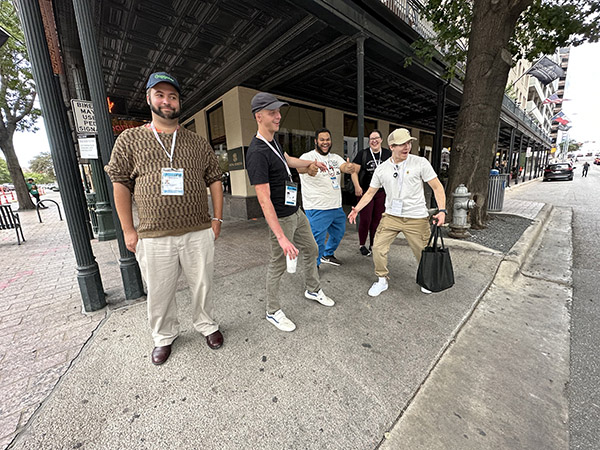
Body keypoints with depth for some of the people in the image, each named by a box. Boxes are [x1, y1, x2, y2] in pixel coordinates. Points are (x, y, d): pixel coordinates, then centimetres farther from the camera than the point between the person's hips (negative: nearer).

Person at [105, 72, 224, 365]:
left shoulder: (198, 143, 9)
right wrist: (128, 230, 0)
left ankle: (206, 325, 37)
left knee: (202, 285, 12)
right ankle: (164, 336, 38)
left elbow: (214, 179, 10)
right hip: (153, 237, 0)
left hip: (199, 233, 1)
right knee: (159, 292, 12)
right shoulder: (130, 139, 6)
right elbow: (120, 184, 5)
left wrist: (217, 218, 3)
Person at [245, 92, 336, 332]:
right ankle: (273, 311, 26)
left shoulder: (273, 140, 7)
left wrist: (311, 163, 32)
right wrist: (281, 237, -33)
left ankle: (313, 290, 44)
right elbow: (264, 199, -30)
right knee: (278, 264, 4)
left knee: (311, 250, 21)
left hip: (296, 211, 10)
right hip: (281, 218, -9)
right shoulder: (257, 153, -24)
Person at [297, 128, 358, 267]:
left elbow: (345, 166, -8)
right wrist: (308, 168, -57)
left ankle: (328, 255, 44)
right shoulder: (308, 157, -9)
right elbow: (300, 167, -32)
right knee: (317, 239, -2)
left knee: (339, 232, 21)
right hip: (317, 209, -7)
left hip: (337, 207, 7)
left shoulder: (335, 157, 11)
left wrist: (350, 167, -34)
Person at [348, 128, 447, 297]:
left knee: (423, 252, 9)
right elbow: (370, 193, 8)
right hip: (391, 216, 2)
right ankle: (382, 280, 21)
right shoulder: (381, 169, 3)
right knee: (378, 248, -2)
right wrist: (357, 209, -5)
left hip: (416, 218, -2)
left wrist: (442, 210, -15)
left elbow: (437, 187, -3)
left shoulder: (420, 163, -5)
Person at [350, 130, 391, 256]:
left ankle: (373, 245, 22)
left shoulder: (388, 154, 9)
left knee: (378, 219, 7)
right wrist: (357, 187, -12)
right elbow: (354, 171, -3)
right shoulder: (363, 153, 1)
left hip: (382, 192, 3)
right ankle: (362, 245, 17)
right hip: (365, 192, -3)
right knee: (365, 219, -2)